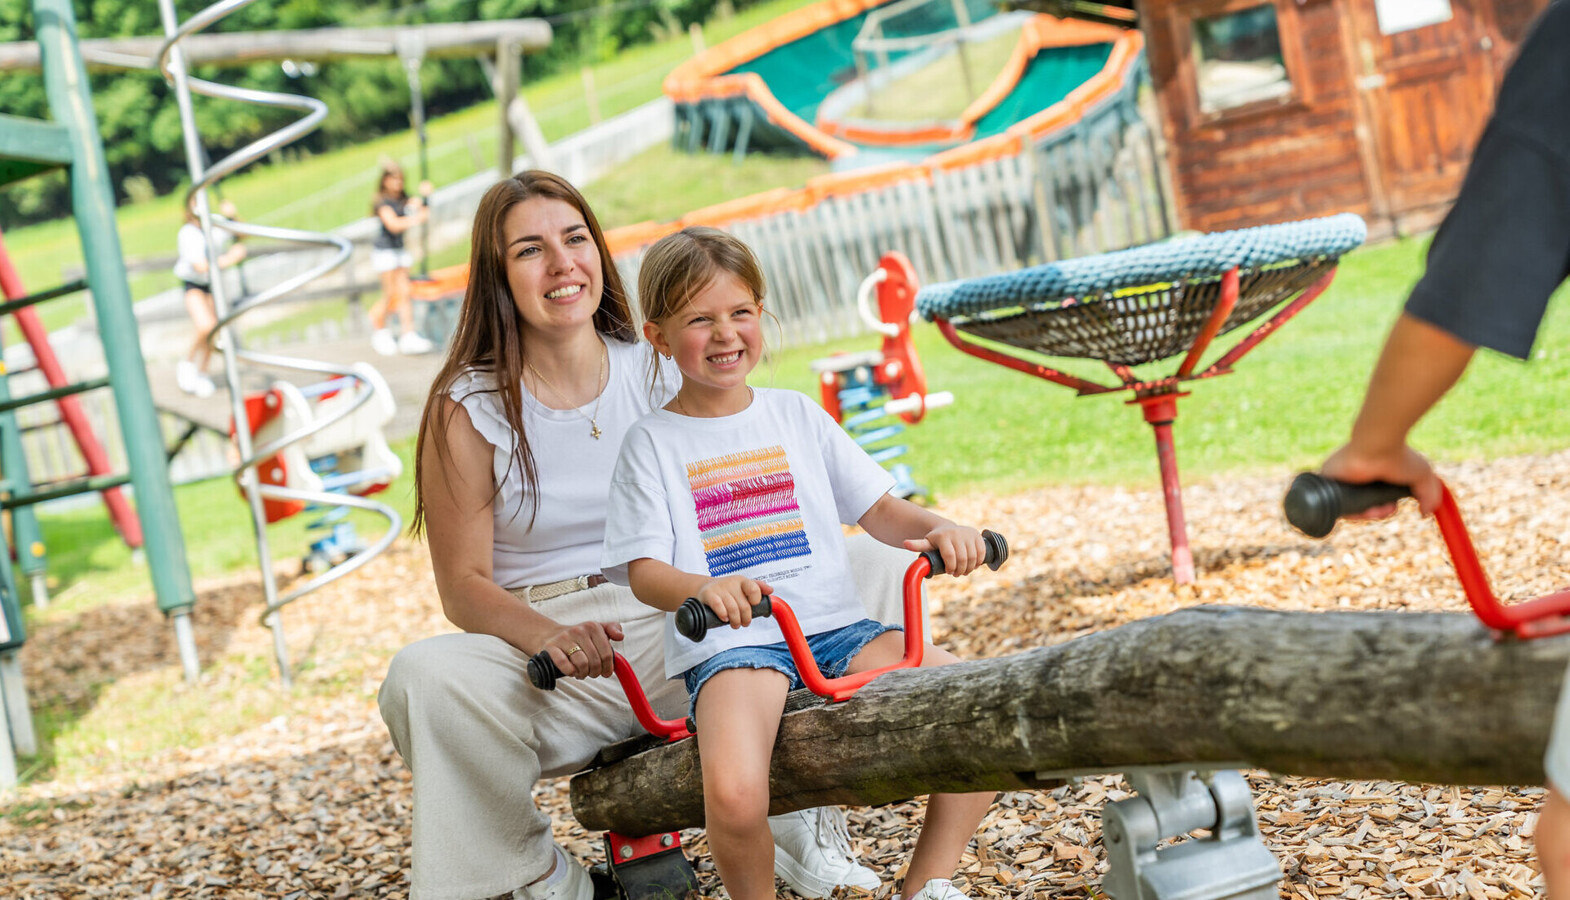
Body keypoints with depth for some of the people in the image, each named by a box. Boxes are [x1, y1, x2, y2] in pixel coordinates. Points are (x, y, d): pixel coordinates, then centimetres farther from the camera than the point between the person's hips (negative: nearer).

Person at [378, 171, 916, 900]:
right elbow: (464, 585, -7)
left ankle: (802, 820, 0)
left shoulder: (661, 373, 5)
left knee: (872, 567, -13)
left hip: (686, 629, 3)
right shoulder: (467, 410, -4)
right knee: (424, 677, -34)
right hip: (551, 657, -2)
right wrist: (550, 636, -28)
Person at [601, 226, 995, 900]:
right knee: (734, 797, -33)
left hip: (837, 626, 4)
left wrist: (939, 529, -7)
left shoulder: (796, 415, 16)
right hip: (729, 642, -4)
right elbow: (644, 571, -3)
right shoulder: (652, 443, 5)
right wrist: (702, 589, -26)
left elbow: (877, 510, 15)